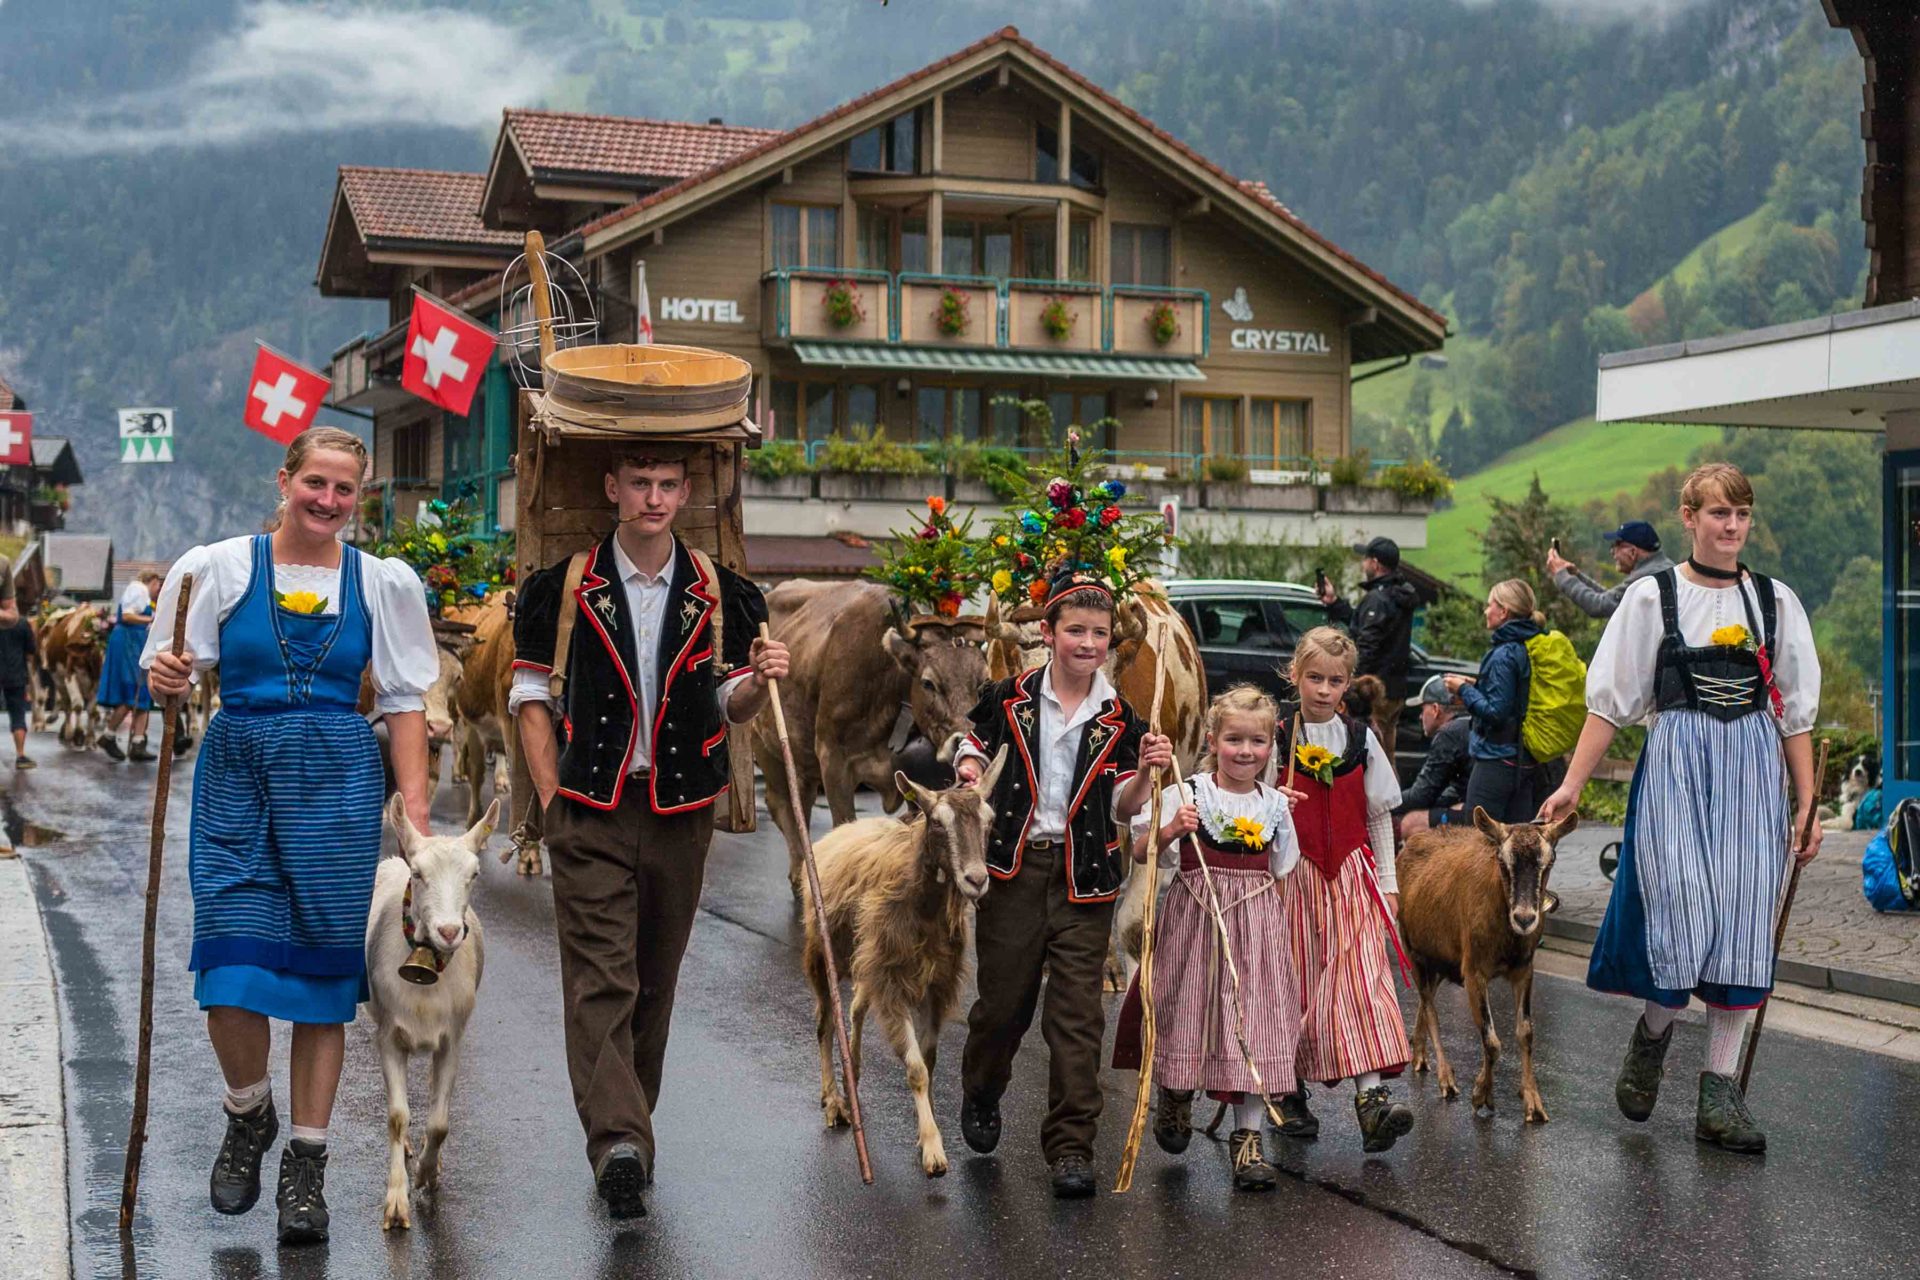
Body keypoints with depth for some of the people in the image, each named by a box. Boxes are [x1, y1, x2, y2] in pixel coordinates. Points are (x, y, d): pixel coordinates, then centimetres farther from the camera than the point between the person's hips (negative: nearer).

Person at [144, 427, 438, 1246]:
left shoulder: (384, 583, 4)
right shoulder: (218, 568, 2)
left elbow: (403, 702, 7)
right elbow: (167, 673, 5)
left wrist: (416, 807, 0)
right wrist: (166, 680, -19)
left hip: (338, 782, 1)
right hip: (237, 777, 0)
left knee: (324, 967, 2)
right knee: (232, 970, -8)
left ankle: (306, 1162, 14)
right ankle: (249, 1115, 22)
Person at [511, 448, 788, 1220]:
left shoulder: (719, 596, 7)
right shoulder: (563, 589, 1)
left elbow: (731, 707, 11)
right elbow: (532, 696, 5)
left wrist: (759, 681, -12)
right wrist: (553, 797, -3)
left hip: (681, 811, 3)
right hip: (591, 811, -3)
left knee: (655, 981, 11)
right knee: (601, 980, -12)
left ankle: (626, 1133, 25)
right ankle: (619, 1142, -21)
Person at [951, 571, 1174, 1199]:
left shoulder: (1119, 718, 3)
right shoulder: (1010, 698, 1)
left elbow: (1123, 810, 3)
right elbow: (974, 743, 18)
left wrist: (1145, 770, -14)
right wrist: (968, 767, -3)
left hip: (1084, 878, 0)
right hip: (1013, 868, 0)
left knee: (1077, 1015, -3)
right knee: (1003, 1000, 8)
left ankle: (1071, 1147, 3)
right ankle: (981, 1095, 38)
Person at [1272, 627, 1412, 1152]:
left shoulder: (1360, 739, 7)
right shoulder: (1275, 737, -1)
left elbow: (1379, 816, 12)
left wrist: (1386, 882, 10)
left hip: (1350, 876, 2)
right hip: (1292, 878, -1)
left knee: (1362, 977, -10)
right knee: (1294, 985, 4)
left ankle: (1372, 1095, -17)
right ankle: (1288, 1093, 18)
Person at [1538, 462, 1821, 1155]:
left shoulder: (1776, 601, 9)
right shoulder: (1653, 597, 2)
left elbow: (1795, 712, 11)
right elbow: (1610, 700, 3)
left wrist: (1806, 805, 7)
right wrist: (1572, 784, -1)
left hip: (1755, 766, 3)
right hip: (1677, 760, -2)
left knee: (1744, 923, -2)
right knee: (1681, 910, -13)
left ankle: (1720, 1090, 5)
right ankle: (1651, 1035, 17)